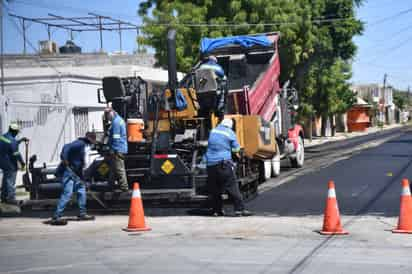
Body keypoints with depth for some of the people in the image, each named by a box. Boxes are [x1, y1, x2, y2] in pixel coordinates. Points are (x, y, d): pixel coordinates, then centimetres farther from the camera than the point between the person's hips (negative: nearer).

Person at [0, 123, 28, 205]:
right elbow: (16, 154, -20)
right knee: (11, 181, 0)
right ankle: (11, 198, 4)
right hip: (10, 164, -9)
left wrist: (21, 140, 25)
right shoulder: (12, 140, -24)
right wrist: (22, 163, -9)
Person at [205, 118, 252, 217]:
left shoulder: (213, 131, 11)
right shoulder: (230, 133, -1)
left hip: (211, 164, 5)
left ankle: (216, 210, 13)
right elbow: (236, 149, 4)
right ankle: (239, 209, -7)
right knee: (232, 187, -4)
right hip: (224, 163, -5)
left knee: (214, 189, 11)